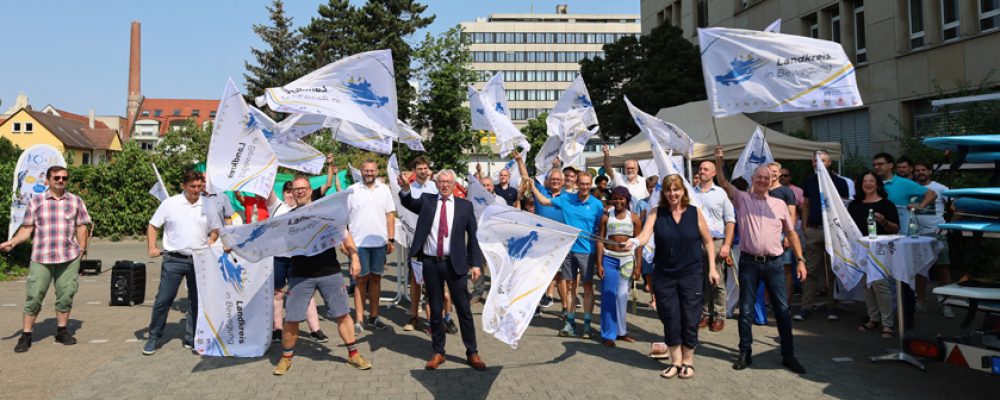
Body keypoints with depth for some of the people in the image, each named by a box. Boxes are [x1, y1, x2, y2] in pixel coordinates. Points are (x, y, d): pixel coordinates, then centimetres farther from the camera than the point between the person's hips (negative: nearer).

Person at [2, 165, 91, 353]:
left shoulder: (76, 201, 7)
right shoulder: (35, 202, 5)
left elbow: (81, 227, 10)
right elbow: (27, 229, 4)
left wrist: (82, 250, 5)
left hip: (69, 258, 1)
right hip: (41, 258, -1)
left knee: (65, 295, 6)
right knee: (34, 296, 0)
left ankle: (62, 330, 20)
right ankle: (26, 335, 9)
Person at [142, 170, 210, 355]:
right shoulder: (170, 203, -1)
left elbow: (215, 230, 15)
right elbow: (153, 226, 5)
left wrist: (210, 243, -3)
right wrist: (152, 248, -7)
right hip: (174, 259, -2)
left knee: (197, 301, 8)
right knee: (163, 300, 0)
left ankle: (191, 339, 20)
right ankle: (153, 338, 15)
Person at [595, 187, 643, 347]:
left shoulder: (634, 218, 1)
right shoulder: (606, 217, -1)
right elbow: (600, 241, -2)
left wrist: (638, 266, -1)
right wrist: (599, 264, -7)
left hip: (627, 259, 1)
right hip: (609, 259, -1)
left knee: (622, 296, 8)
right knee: (609, 296, -1)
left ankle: (620, 330, 24)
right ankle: (608, 334, 8)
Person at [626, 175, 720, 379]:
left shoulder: (695, 212, 0)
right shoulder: (656, 213, -1)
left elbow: (708, 242, 7)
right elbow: (645, 236, -15)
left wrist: (712, 268, 2)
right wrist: (635, 242, -37)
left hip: (691, 273, -1)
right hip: (664, 274, 1)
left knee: (690, 318, 3)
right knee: (669, 319, 5)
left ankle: (688, 361, 21)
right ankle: (675, 361, 21)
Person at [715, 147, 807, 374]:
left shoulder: (780, 205, 9)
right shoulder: (742, 199, 4)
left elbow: (791, 233, 10)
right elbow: (724, 184, -7)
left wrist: (800, 260, 4)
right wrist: (719, 162, -22)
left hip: (774, 263, 1)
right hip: (749, 262, -1)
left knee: (782, 310, 4)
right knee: (745, 310, 6)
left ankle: (788, 355, 16)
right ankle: (745, 353, 18)